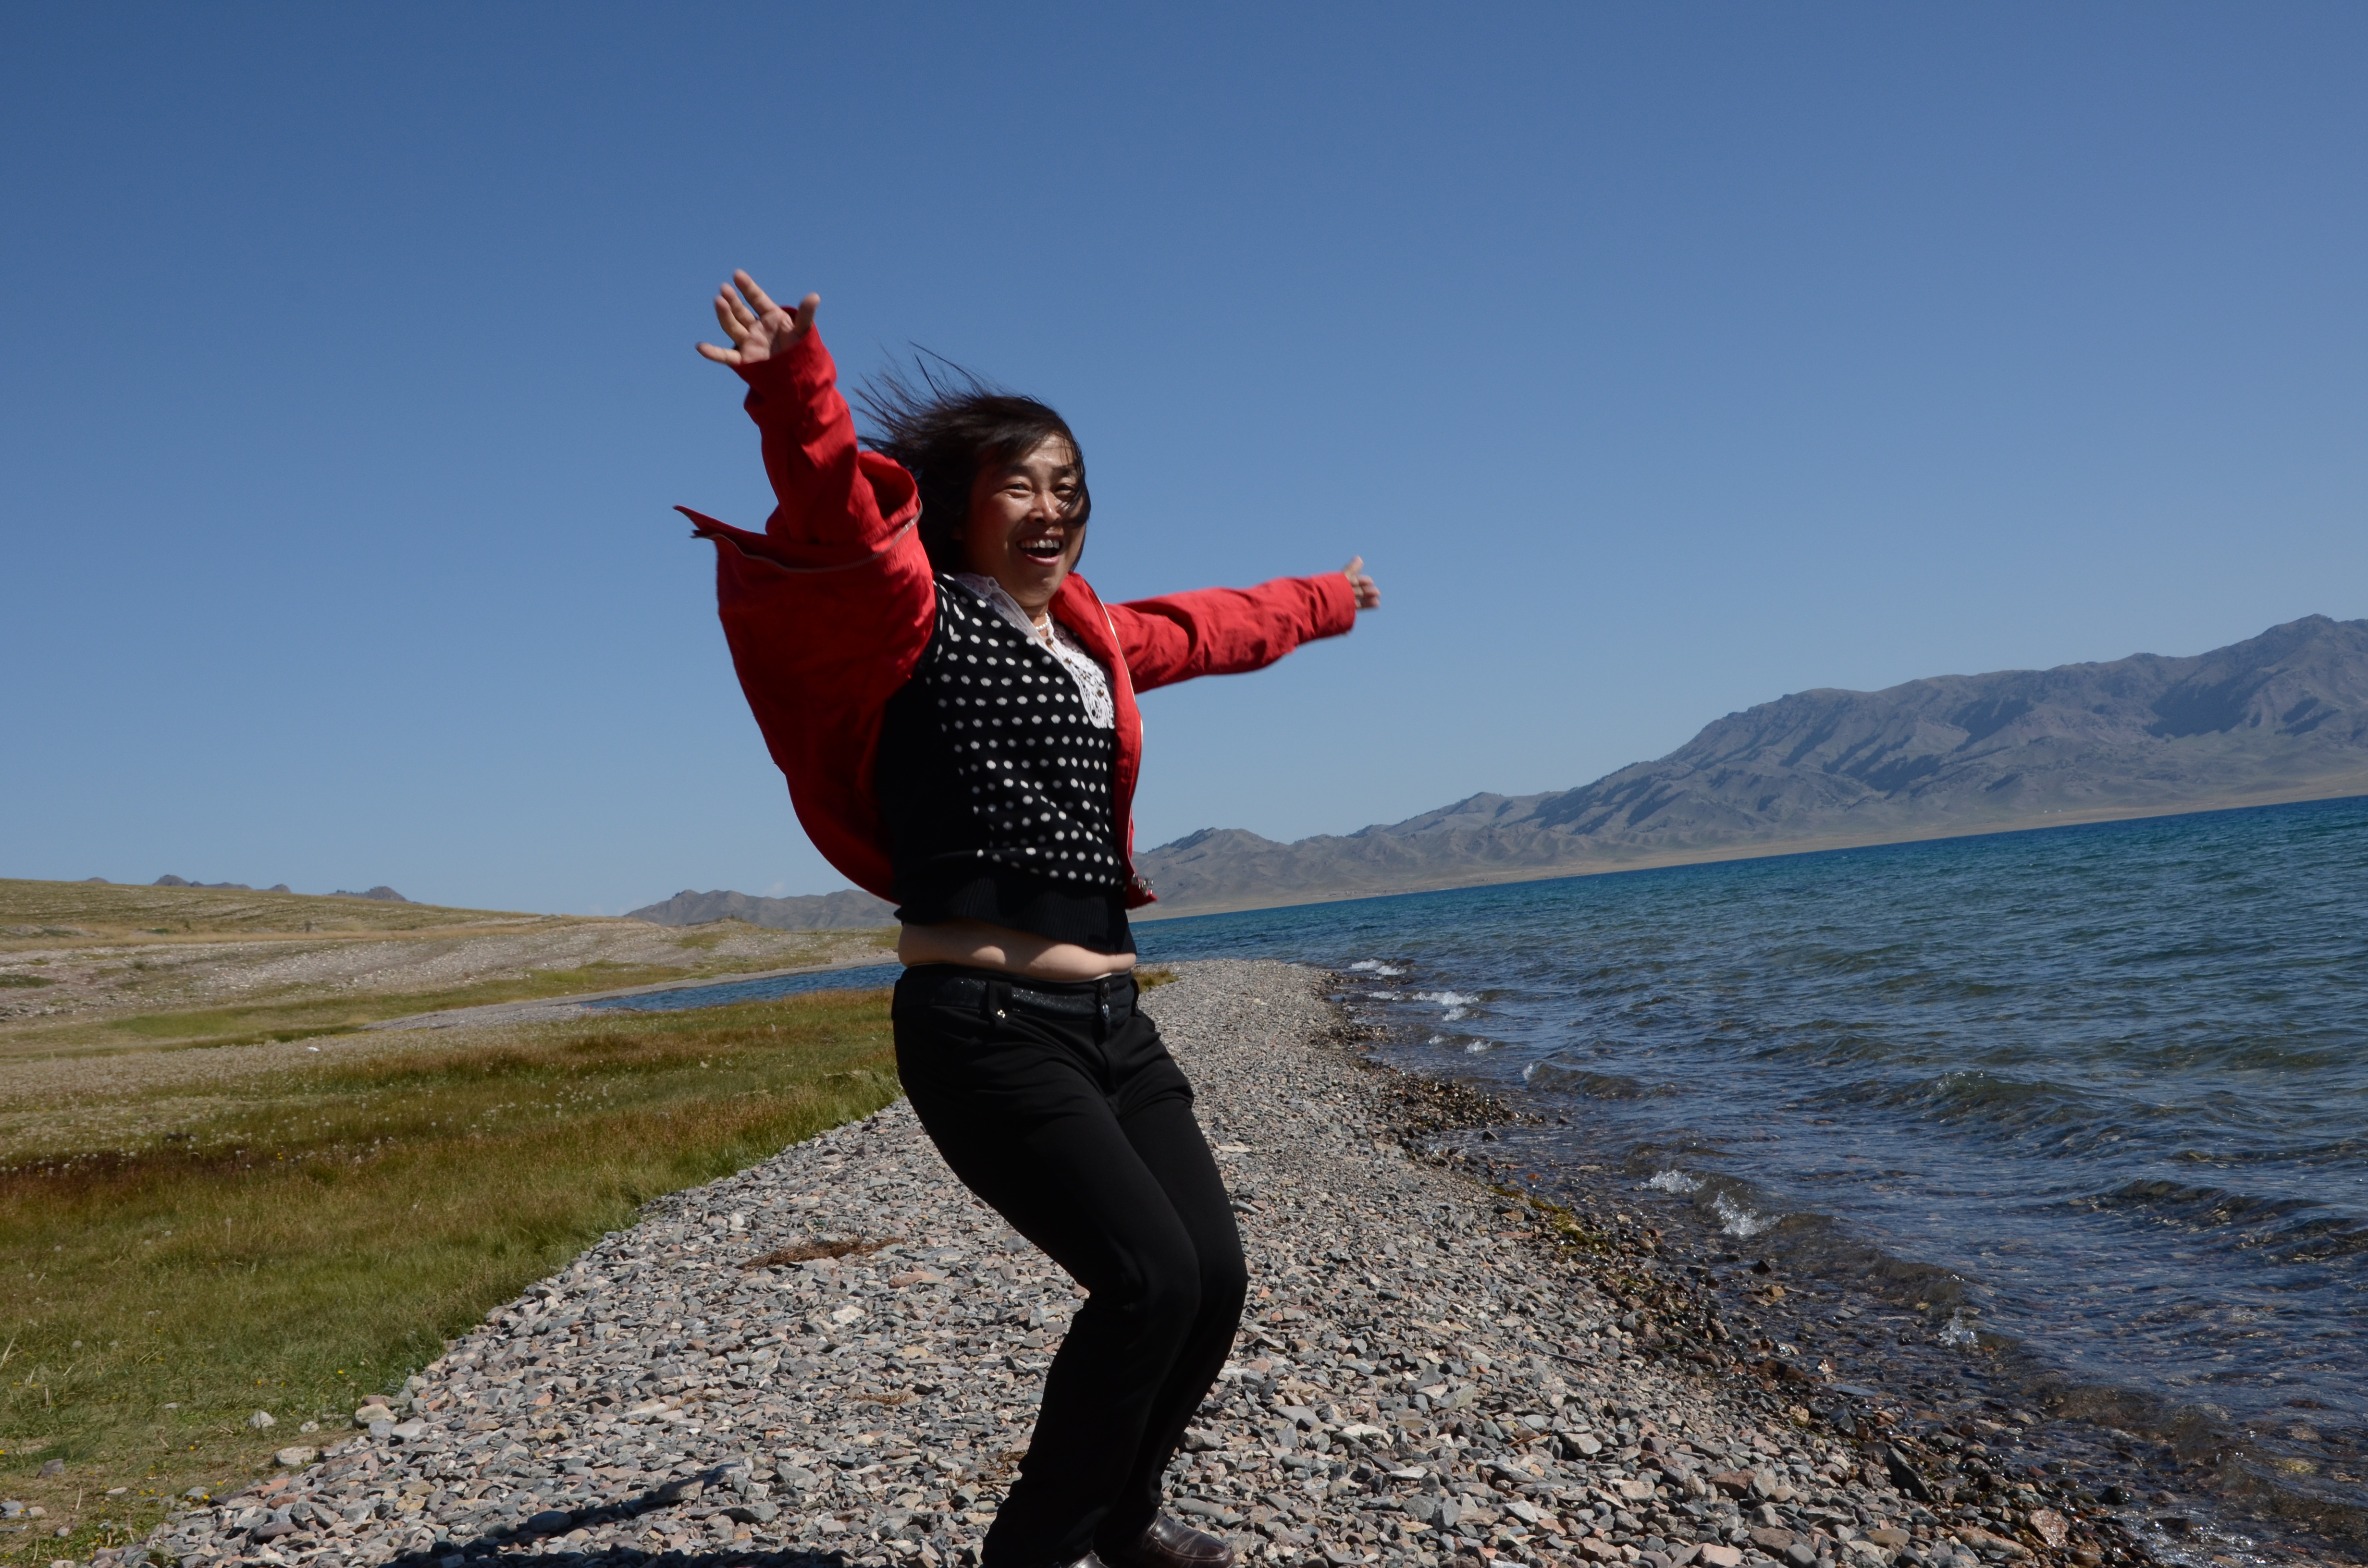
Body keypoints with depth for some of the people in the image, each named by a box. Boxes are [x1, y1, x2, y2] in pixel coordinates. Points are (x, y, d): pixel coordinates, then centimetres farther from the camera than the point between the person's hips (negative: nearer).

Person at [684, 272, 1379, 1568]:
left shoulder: (1087, 636, 17)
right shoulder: (917, 617, -6)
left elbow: (1209, 627, 36)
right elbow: (841, 520, -28)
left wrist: (1325, 601, 52)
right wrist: (799, 392, -48)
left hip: (1108, 1019, 8)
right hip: (986, 1025, -8)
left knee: (1214, 1275, 9)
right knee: (1151, 1278, -15)